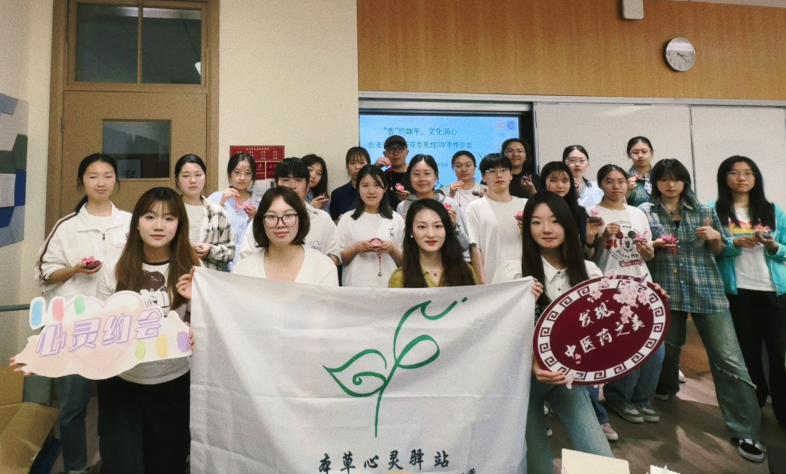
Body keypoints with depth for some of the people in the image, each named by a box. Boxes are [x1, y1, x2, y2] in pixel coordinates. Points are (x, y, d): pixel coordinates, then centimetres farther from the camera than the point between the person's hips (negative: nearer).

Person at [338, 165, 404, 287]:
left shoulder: (396, 219, 2)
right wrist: (355, 248, -14)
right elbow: (339, 260, 3)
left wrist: (392, 249, -11)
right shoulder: (347, 219, 0)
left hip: (389, 285, 1)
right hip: (355, 286, 0)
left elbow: (404, 262, 7)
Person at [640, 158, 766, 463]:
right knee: (667, 347, 15)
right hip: (666, 291, 0)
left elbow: (719, 251, 13)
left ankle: (745, 431, 7)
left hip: (707, 291, 1)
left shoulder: (704, 210, 8)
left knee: (730, 359, -3)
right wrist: (654, 245, -14)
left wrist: (715, 237, -7)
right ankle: (666, 389, 44)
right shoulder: (645, 211, 3)